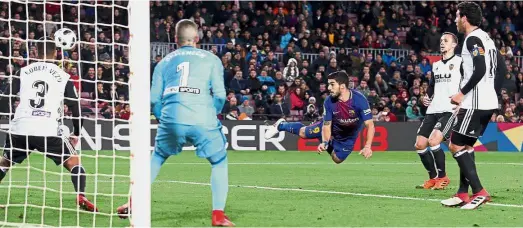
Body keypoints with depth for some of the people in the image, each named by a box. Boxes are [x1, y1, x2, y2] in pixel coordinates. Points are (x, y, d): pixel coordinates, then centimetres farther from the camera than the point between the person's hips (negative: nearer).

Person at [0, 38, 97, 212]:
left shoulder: (22, 72, 9)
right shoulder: (63, 77, 7)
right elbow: (76, 108, 7)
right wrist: (76, 134, 19)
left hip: (20, 129, 2)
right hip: (49, 131, -2)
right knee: (74, 163, 11)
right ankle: (81, 197, -10)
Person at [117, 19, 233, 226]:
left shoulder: (165, 62, 22)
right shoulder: (211, 59, 16)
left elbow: (153, 99, 16)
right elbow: (219, 95, 6)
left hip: (172, 118, 2)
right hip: (203, 119, -2)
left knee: (157, 157, 26)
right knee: (219, 162, 16)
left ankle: (134, 204, 21)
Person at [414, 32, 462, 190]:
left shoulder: (460, 62, -2)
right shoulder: (436, 65, 20)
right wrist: (426, 97, 10)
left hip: (450, 110, -8)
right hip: (433, 110, 8)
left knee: (433, 141, -23)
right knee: (420, 145, 2)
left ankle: (442, 177, -6)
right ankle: (433, 178, 17)